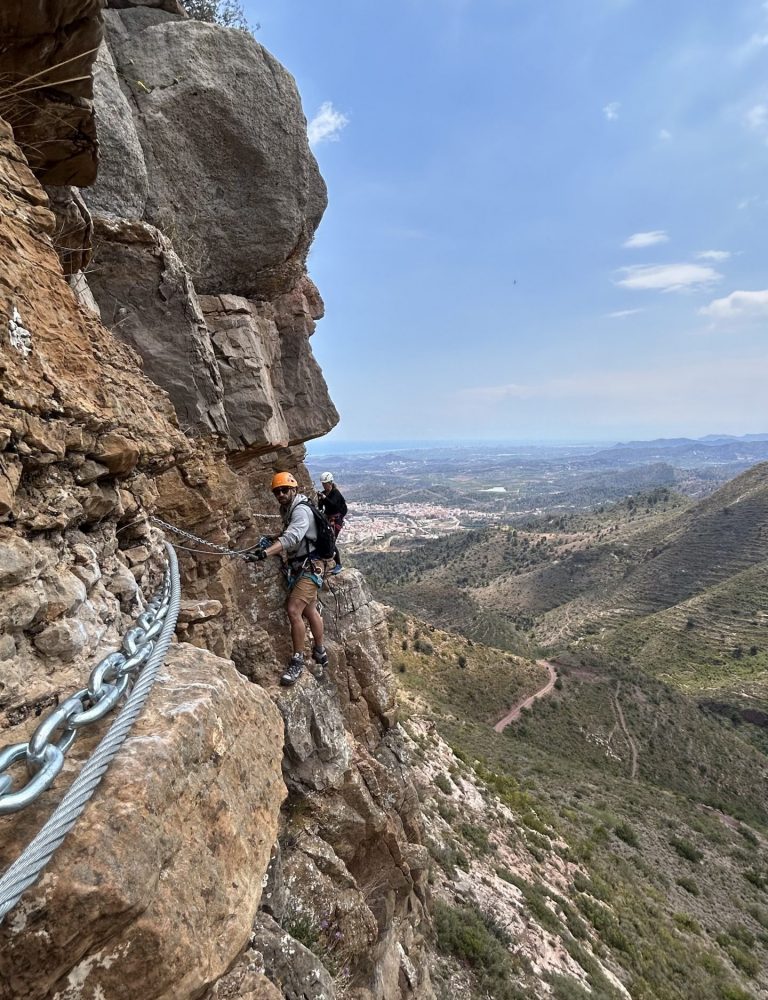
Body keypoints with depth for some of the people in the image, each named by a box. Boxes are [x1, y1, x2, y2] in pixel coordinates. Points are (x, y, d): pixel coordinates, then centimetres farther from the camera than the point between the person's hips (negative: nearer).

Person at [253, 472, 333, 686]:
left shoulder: (301, 510, -19)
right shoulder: (288, 509, 11)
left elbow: (292, 537, -37)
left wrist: (266, 552, -48)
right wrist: (274, 542, 3)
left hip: (310, 566, -10)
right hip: (299, 566, 10)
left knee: (293, 610, -18)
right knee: (310, 610, 20)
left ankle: (297, 662, -6)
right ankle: (320, 654, 37)